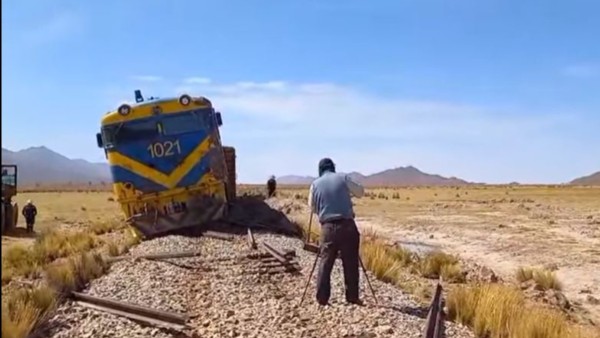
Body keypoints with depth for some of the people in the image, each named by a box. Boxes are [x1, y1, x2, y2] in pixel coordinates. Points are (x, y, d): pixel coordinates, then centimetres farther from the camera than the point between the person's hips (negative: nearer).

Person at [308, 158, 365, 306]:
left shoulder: (315, 184, 7)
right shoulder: (343, 178, 3)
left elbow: (312, 207, 14)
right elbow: (360, 192, 13)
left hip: (327, 227, 1)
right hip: (347, 225, -1)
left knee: (325, 262, 8)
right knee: (351, 263, 7)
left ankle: (322, 298, 9)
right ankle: (352, 297, 11)